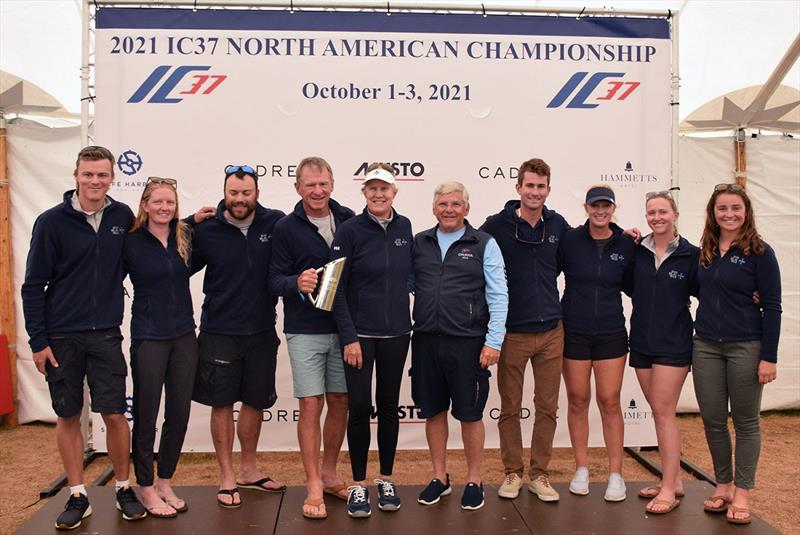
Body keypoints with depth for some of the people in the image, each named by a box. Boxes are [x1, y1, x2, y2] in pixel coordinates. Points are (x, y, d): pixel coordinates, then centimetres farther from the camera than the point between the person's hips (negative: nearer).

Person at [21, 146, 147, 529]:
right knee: (68, 416, 8)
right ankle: (78, 496, 22)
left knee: (115, 414, 2)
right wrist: (38, 340, -7)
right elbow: (33, 285, -3)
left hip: (106, 335, 1)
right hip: (61, 337, -1)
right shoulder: (52, 221, -6)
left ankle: (123, 488, 21)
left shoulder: (123, 217, 2)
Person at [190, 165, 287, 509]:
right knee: (222, 403, 6)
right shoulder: (207, 229, -6)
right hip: (219, 332, -2)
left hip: (262, 331, 2)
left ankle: (249, 470, 34)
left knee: (255, 401, 14)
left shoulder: (276, 223, -5)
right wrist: (190, 224, -10)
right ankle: (227, 477, 22)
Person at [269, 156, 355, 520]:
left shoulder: (349, 220, 4)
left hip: (342, 327, 3)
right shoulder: (286, 228, -3)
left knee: (340, 401, 10)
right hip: (305, 331, -3)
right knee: (311, 405, -2)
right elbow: (275, 279, -5)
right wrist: (297, 283, -27)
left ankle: (329, 474, 29)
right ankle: (314, 488, 9)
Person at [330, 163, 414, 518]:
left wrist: (409, 319, 6)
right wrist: (348, 336, -14)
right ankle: (358, 485, 14)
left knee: (389, 406, 11)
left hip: (396, 332, 3)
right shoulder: (350, 230, -8)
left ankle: (386, 481, 25)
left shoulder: (404, 227, 3)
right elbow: (336, 287, -10)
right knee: (360, 407, 0)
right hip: (360, 333, -3)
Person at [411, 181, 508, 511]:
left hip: (468, 343, -3)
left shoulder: (484, 244, -1)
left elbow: (498, 296, -4)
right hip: (426, 341, 4)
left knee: (470, 414, 5)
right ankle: (440, 478, 28)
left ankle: (474, 481, 21)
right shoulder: (419, 243, 9)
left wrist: (494, 341, -10)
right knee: (433, 411, 12)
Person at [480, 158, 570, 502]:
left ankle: (539, 474, 23)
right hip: (512, 331, -3)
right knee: (510, 407, 7)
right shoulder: (497, 225, -6)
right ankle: (512, 473, 23)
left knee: (547, 407, 9)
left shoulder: (558, 225, 5)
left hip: (551, 331, 3)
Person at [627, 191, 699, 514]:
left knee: (663, 412, -7)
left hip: (674, 344, -4)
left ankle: (669, 490, 0)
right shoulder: (637, 252, 4)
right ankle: (674, 480, 21)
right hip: (642, 342, 4)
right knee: (659, 413, 10)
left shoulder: (690, 255, -5)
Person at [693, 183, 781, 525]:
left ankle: (742, 492, 19)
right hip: (706, 346, 4)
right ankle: (723, 484, 26)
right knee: (712, 420, 9)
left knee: (745, 421, 7)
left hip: (746, 347, -4)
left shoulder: (759, 252, -6)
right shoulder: (704, 252, 7)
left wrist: (769, 357, -12)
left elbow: (771, 307, -8)